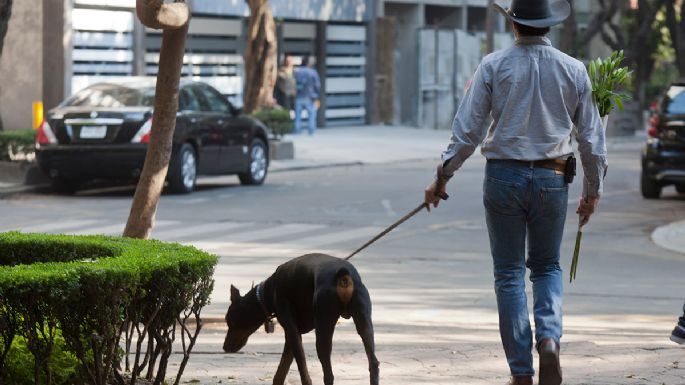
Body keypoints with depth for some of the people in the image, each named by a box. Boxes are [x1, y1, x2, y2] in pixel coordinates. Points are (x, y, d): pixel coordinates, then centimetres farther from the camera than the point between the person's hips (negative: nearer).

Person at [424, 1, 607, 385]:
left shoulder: (494, 66, -5)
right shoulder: (574, 70, -1)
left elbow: (468, 129, -6)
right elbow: (592, 137, 3)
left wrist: (442, 176, 4)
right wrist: (593, 191, 14)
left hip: (504, 176, -1)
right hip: (552, 178, 1)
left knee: (510, 273, 7)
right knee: (547, 267, 18)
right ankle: (549, 338, -9)